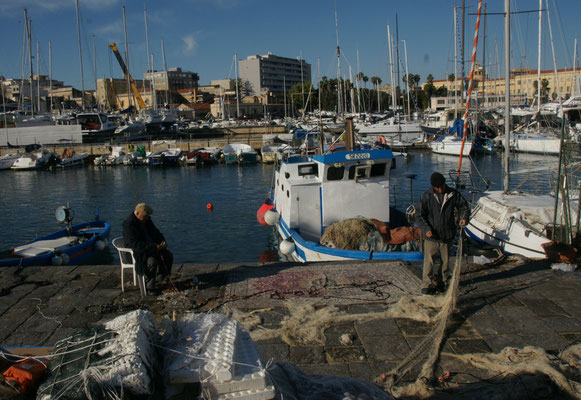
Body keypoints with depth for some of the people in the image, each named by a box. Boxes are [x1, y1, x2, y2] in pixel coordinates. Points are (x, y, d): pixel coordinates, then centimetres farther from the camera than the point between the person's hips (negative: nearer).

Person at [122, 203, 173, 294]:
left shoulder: (147, 220, 6)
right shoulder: (128, 224, -20)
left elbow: (156, 233, 17)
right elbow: (135, 245, -29)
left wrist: (162, 241, -7)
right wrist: (154, 247, -30)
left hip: (152, 248, 8)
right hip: (137, 252, -8)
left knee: (168, 255, -5)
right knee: (152, 262, -32)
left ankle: (161, 276, 15)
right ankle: (149, 286, -12)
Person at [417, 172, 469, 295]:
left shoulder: (453, 194, -3)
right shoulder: (426, 196, -6)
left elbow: (464, 206, 9)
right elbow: (421, 216, -3)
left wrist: (463, 218, -13)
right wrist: (426, 228, -19)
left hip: (447, 235, 2)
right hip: (431, 235, -2)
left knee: (445, 260, 13)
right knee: (429, 261, 0)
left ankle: (441, 282, 30)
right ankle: (426, 285, 10)